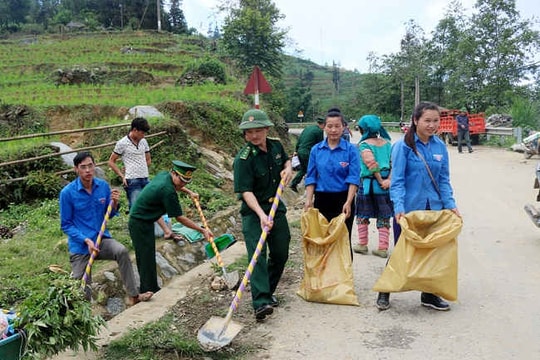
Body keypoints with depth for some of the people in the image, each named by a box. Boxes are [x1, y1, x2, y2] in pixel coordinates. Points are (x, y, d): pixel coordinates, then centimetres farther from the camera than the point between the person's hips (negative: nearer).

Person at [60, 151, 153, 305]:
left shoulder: (103, 186, -2)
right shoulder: (67, 193, -13)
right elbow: (66, 225, -8)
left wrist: (114, 203, -13)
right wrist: (86, 240, -20)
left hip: (101, 239, 2)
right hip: (80, 246, -2)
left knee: (122, 251, -30)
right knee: (83, 295, 1)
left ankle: (133, 296, -22)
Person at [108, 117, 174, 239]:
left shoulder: (143, 142, 10)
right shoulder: (122, 143, -6)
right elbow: (111, 162, 1)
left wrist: (139, 169, 9)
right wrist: (122, 176, -3)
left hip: (145, 180, 6)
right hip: (132, 182, -6)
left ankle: (167, 231, 8)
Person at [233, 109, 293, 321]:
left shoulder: (276, 146, -1)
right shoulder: (244, 158, -20)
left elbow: (286, 160, 21)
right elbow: (246, 191, -26)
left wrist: (288, 168, -3)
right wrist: (261, 215, -39)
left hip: (276, 207, 6)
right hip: (253, 211, -6)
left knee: (280, 254, 13)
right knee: (257, 255, -16)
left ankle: (268, 292, 32)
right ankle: (261, 303, -20)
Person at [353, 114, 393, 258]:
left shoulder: (364, 145, -9)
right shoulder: (387, 143, 6)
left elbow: (372, 164, -20)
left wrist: (380, 181, -12)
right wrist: (389, 180, -10)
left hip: (368, 183, -4)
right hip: (386, 183, 4)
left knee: (362, 215, 13)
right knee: (383, 216, 10)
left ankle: (362, 245, 20)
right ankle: (383, 248, 11)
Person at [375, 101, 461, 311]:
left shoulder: (440, 146, 3)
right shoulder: (403, 146, -11)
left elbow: (444, 180, 7)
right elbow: (397, 180, -14)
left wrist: (450, 205, -4)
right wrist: (399, 207, -24)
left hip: (433, 208, 4)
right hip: (408, 209, -4)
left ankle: (429, 294, 28)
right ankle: (385, 292, 22)